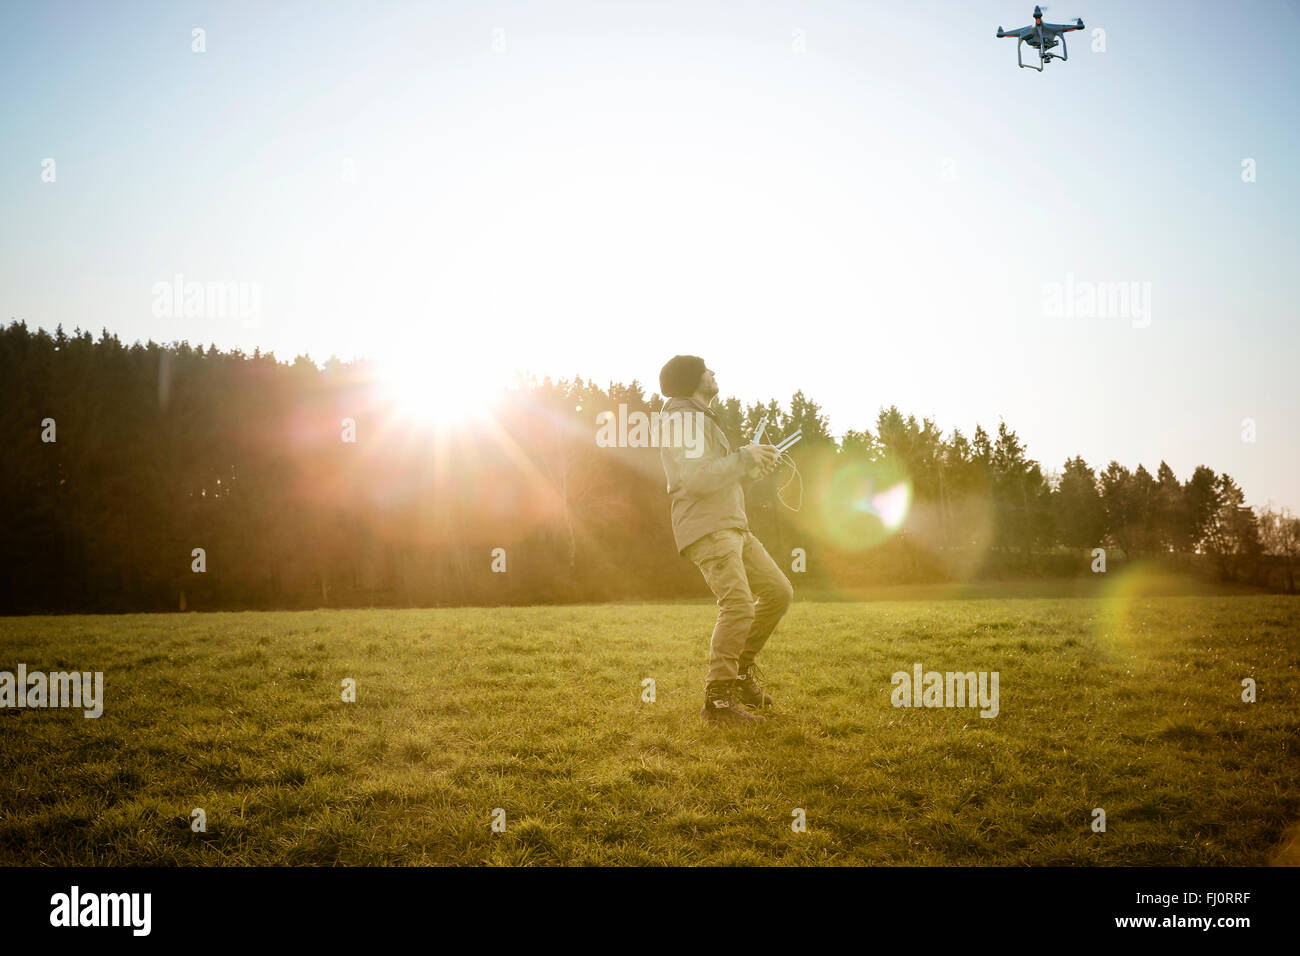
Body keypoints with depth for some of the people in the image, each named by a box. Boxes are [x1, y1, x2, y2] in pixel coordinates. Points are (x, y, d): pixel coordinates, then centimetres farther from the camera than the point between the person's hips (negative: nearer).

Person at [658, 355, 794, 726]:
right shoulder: (684, 420, -9)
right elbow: (697, 478, -22)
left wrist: (751, 467, 12)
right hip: (706, 530, -10)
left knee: (778, 592, 10)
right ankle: (718, 699, -18)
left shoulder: (703, 419, 25)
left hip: (732, 527, 10)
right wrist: (745, 457, -13)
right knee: (739, 605, -22)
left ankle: (741, 671, 19)